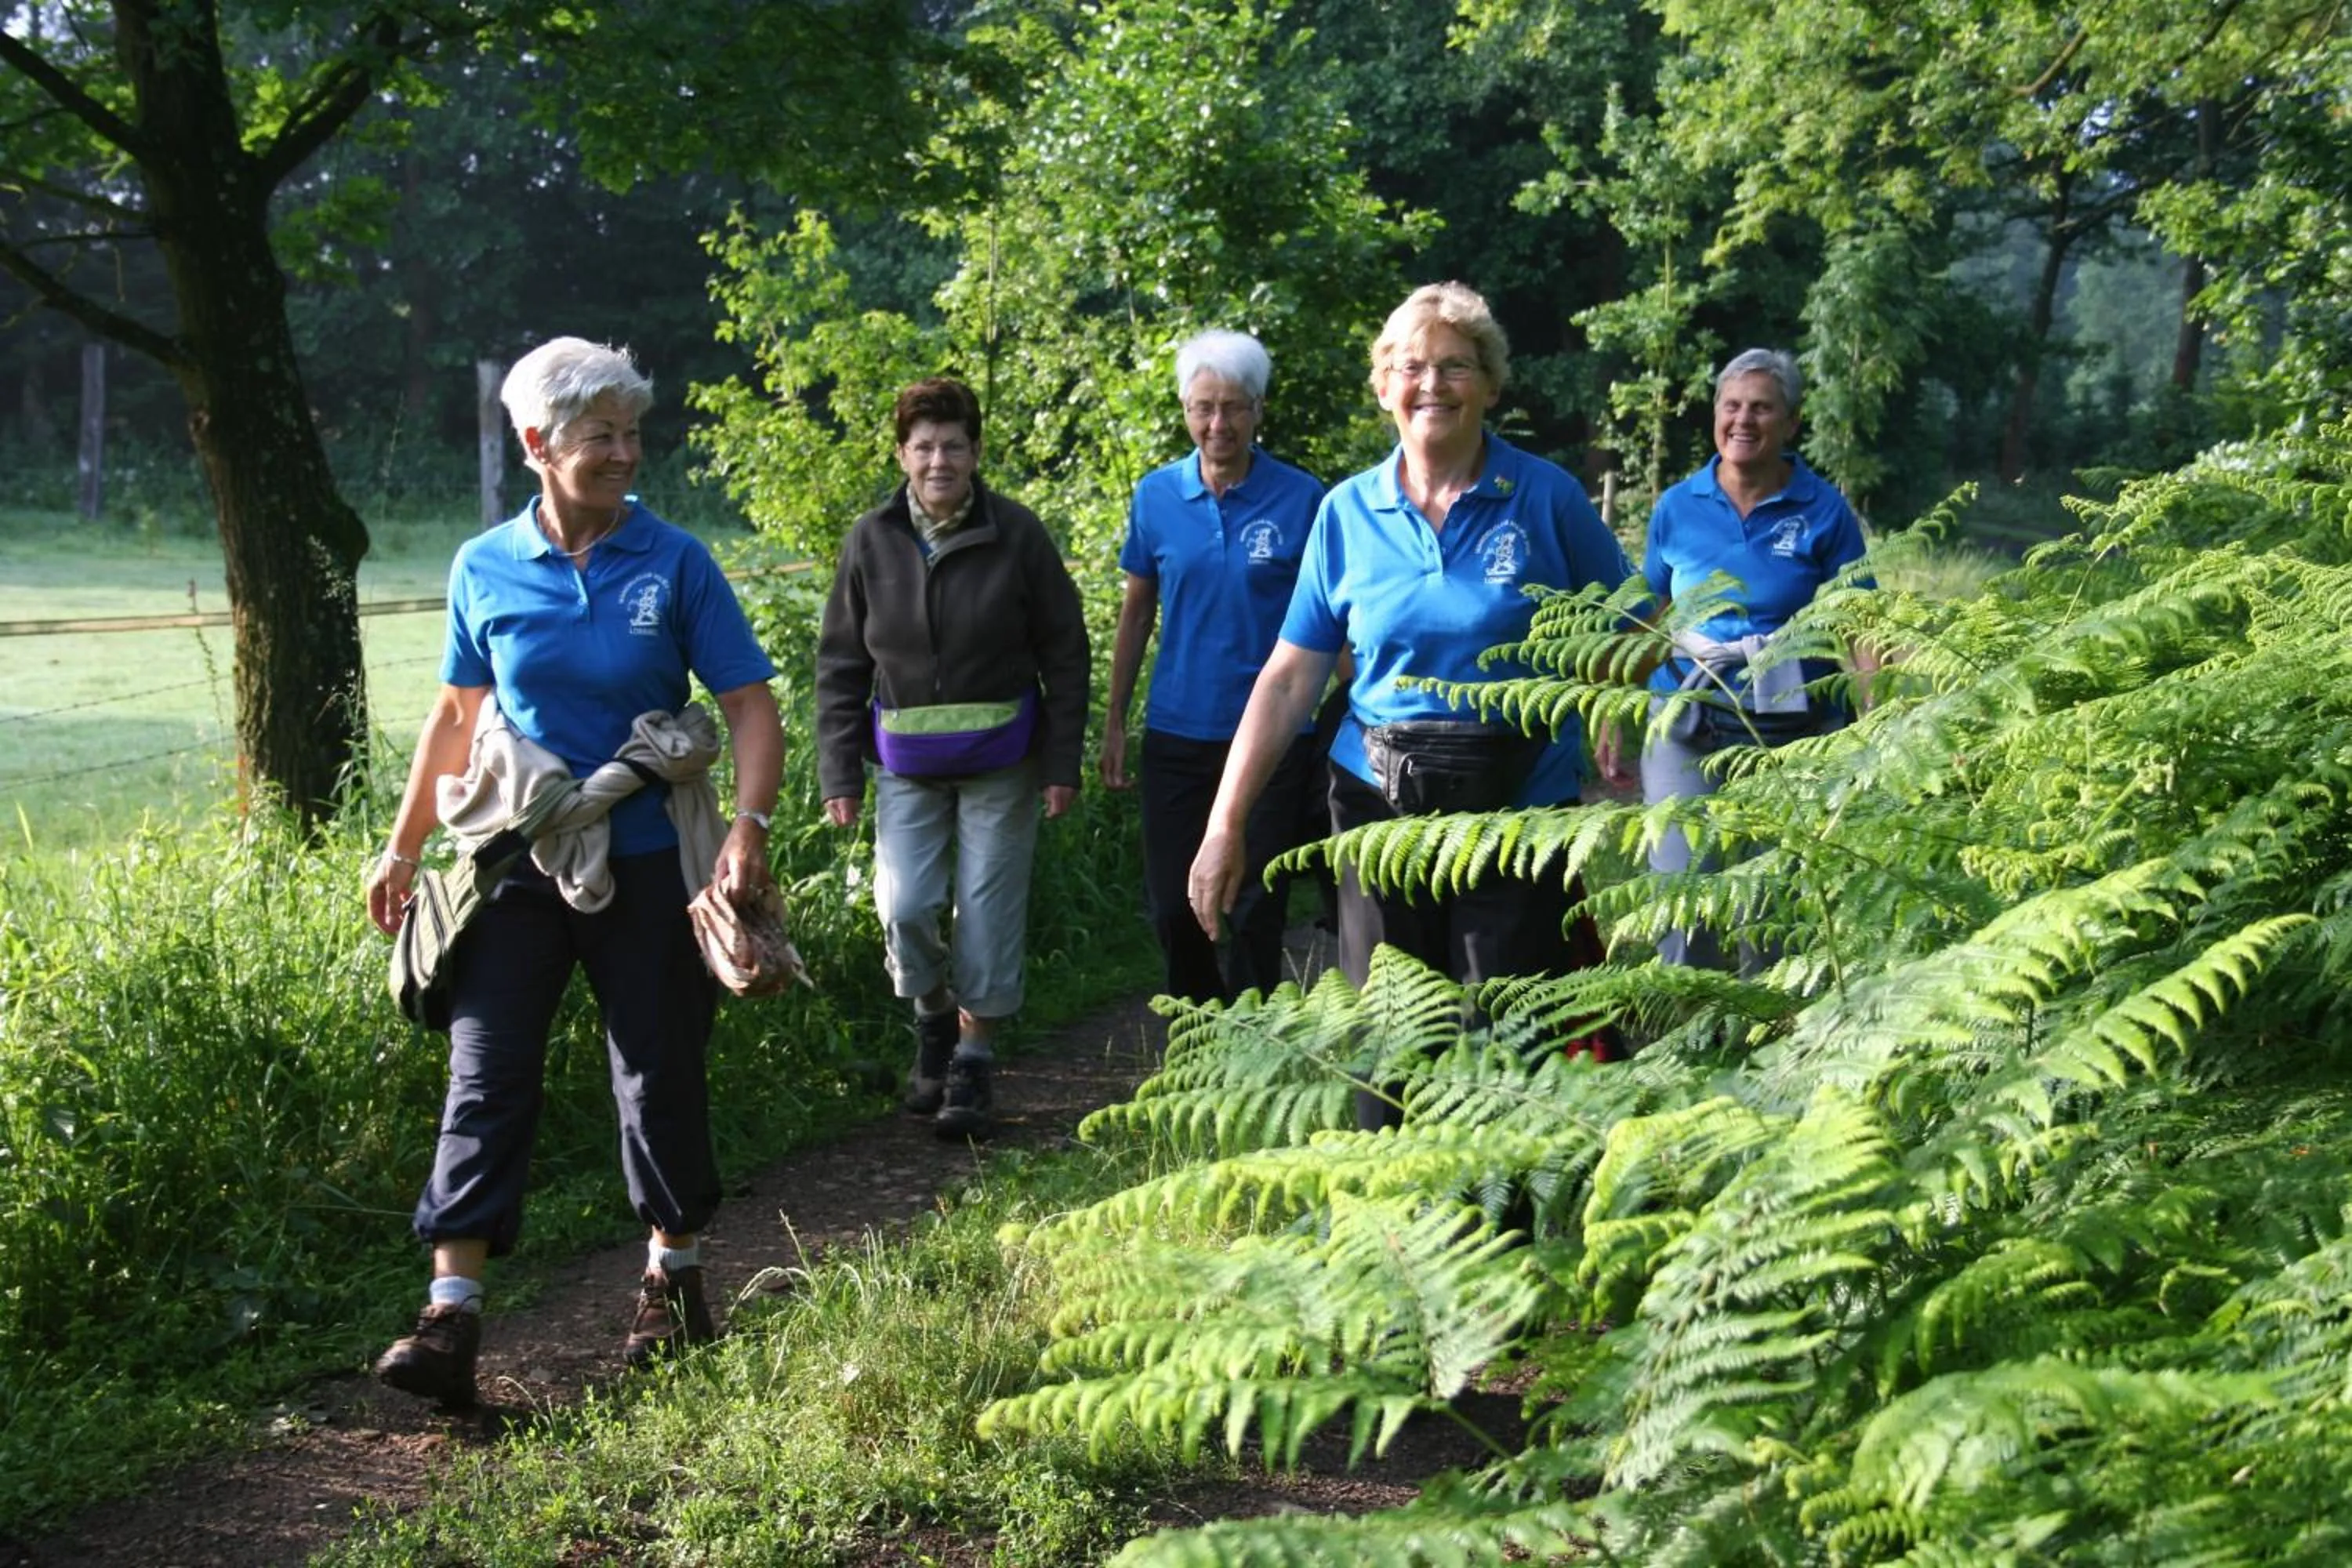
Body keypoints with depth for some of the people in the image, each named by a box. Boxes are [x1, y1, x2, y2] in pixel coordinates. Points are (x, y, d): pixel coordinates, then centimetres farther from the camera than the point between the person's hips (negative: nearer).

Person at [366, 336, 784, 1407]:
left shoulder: (673, 563, -4)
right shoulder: (485, 571, 1)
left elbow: (750, 706, -6)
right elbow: (457, 714, 12)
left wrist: (749, 825, -20)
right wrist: (403, 848, 13)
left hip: (646, 863, -1)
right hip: (519, 859, 1)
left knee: (660, 1074, 10)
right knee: (486, 1077, -5)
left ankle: (672, 1279, 28)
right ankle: (450, 1316, -5)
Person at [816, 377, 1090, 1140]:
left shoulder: (1016, 534, -7)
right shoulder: (872, 540, -2)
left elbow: (1064, 653, -1)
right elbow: (839, 663, 4)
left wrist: (1062, 762, -4)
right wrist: (839, 772, 0)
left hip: (1001, 760, -1)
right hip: (907, 761, 1)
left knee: (989, 908, 2)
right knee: (903, 907, -8)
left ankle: (973, 1058, 18)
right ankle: (934, 1019, 21)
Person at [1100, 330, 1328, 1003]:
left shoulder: (1300, 498, -7)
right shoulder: (1156, 495, 1)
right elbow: (1136, 611, 9)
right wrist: (1115, 721, 7)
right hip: (1177, 733, 3)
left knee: (1257, 909, 4)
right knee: (1171, 905, 8)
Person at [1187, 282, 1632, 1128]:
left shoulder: (1546, 498, -3)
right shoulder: (1347, 512, 4)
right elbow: (1290, 678, 5)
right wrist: (1225, 822, 0)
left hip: (1522, 805, -2)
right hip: (1381, 804, 2)